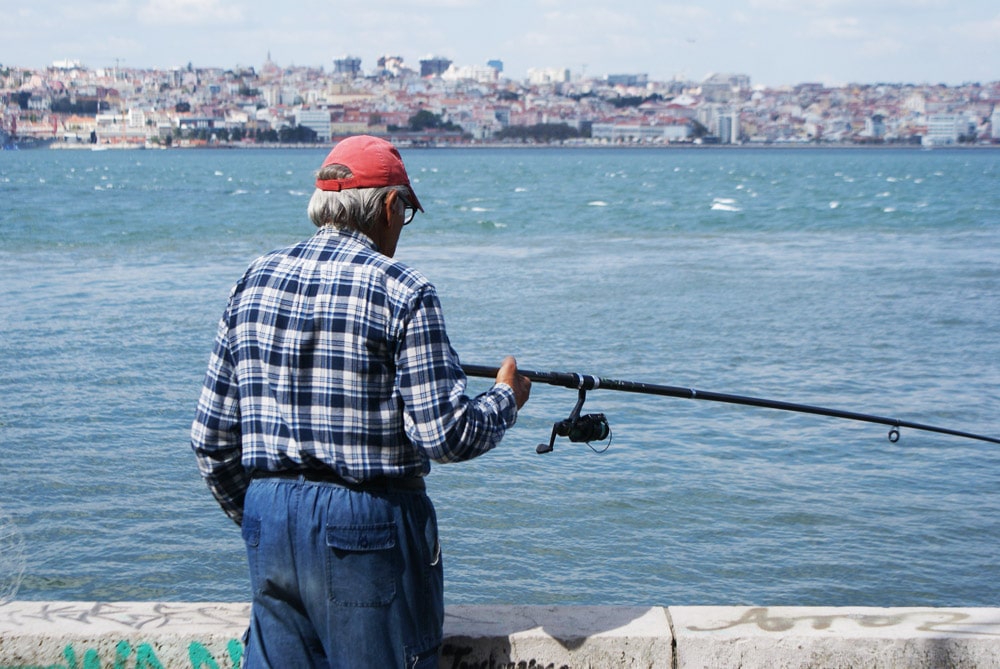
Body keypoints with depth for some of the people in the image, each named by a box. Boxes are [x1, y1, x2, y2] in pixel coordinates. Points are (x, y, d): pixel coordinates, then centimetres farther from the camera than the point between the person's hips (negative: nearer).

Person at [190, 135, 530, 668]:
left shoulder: (254, 282, 7)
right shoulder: (401, 292, -11)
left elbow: (210, 438, 10)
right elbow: (445, 435, -14)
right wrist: (506, 398, 5)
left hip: (268, 520, 6)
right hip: (367, 524, -6)